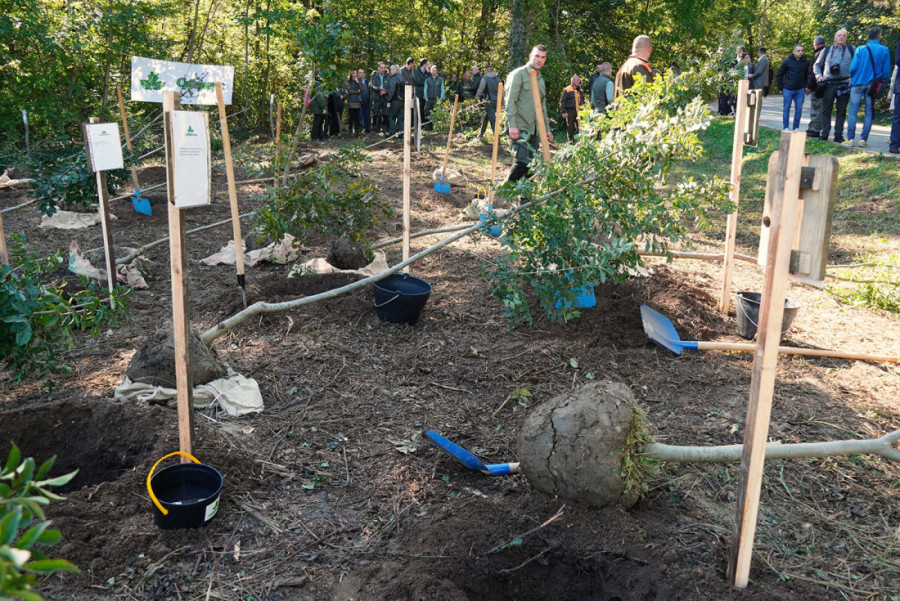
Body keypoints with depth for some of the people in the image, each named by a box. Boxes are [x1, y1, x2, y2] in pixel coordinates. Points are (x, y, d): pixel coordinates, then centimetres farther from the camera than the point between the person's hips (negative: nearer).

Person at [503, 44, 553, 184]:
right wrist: (512, 125, -21)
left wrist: (546, 128, 20)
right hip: (520, 128, -8)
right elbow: (510, 101, -12)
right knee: (522, 162, -15)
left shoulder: (540, 78, 19)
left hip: (534, 129, 8)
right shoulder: (518, 74, -5)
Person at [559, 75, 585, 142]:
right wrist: (563, 112, -14)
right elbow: (562, 101, -7)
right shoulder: (567, 90, -4)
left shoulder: (580, 90, 16)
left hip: (578, 111, 5)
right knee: (570, 127, 1)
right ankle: (571, 141, 8)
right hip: (570, 111, -5)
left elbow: (582, 101, 25)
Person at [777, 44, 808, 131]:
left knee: (799, 109, 2)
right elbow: (780, 74, 2)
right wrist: (781, 87, 0)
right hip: (788, 90, -2)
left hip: (800, 90, 2)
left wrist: (805, 87, 7)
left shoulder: (805, 62, 4)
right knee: (786, 109, 3)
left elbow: (807, 75, 13)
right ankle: (786, 127, 11)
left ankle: (796, 127, 11)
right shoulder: (787, 61, -3)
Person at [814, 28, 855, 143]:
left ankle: (838, 135, 5)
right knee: (826, 110, 0)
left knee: (841, 111, 2)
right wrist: (818, 76, 3)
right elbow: (817, 65, 20)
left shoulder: (852, 50, 11)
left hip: (844, 85, -1)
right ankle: (824, 135, 5)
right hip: (829, 84, 1)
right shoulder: (827, 50, 14)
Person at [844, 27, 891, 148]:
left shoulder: (860, 49, -2)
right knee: (869, 113, 6)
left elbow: (853, 67, -6)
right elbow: (886, 70, 1)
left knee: (853, 111, 0)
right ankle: (863, 139, 3)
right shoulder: (884, 50, 0)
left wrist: (851, 77, 14)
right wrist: (885, 81, 19)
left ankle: (850, 138, -5)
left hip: (858, 83, -1)